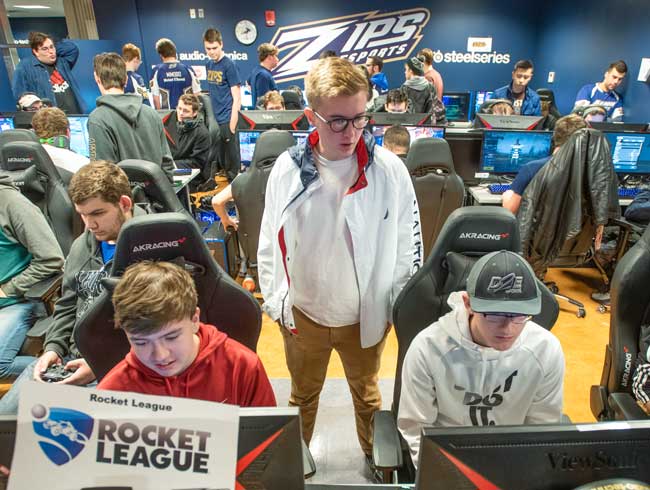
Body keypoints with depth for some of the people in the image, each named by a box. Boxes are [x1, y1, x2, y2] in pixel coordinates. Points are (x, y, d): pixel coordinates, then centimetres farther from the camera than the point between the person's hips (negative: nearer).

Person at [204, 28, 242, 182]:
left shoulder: (229, 64, -9)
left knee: (232, 159, 0)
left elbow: (236, 97, -12)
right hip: (215, 118, 7)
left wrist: (232, 123, -17)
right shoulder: (209, 64, 11)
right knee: (219, 157, 14)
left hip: (227, 119, -7)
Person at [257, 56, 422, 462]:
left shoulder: (390, 169, -14)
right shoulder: (288, 169, -11)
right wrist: (276, 302, 0)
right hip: (303, 312, 1)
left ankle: (375, 457, 53)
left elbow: (409, 244, -5)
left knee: (366, 393, 25)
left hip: (366, 314, 0)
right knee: (303, 394, 25)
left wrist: (401, 307, -2)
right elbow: (270, 243, -1)